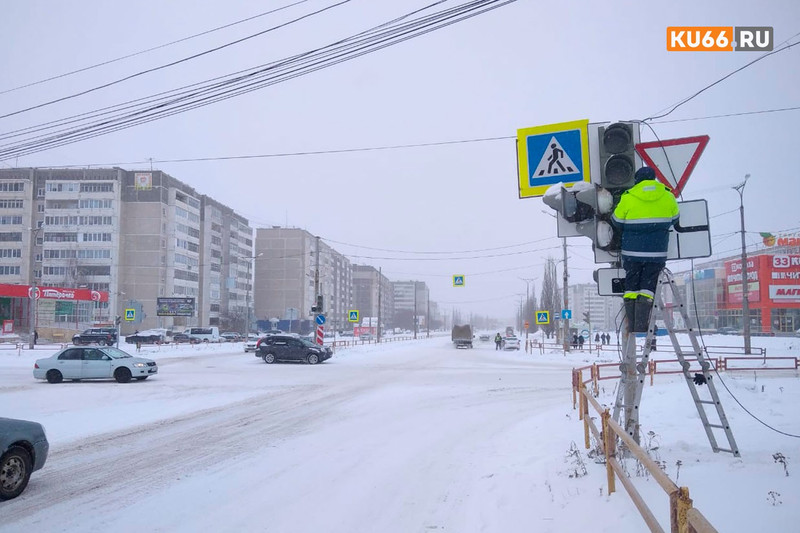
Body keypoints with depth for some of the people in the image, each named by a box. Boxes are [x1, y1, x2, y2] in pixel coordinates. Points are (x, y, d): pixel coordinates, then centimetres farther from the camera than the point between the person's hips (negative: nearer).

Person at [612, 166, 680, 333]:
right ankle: (641, 327, -3)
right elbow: (673, 220, 13)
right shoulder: (668, 197, 0)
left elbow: (617, 222, 2)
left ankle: (631, 328, 10)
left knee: (631, 288, 10)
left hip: (631, 252, -1)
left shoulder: (628, 198, -8)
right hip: (657, 252, 1)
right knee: (647, 288, 5)